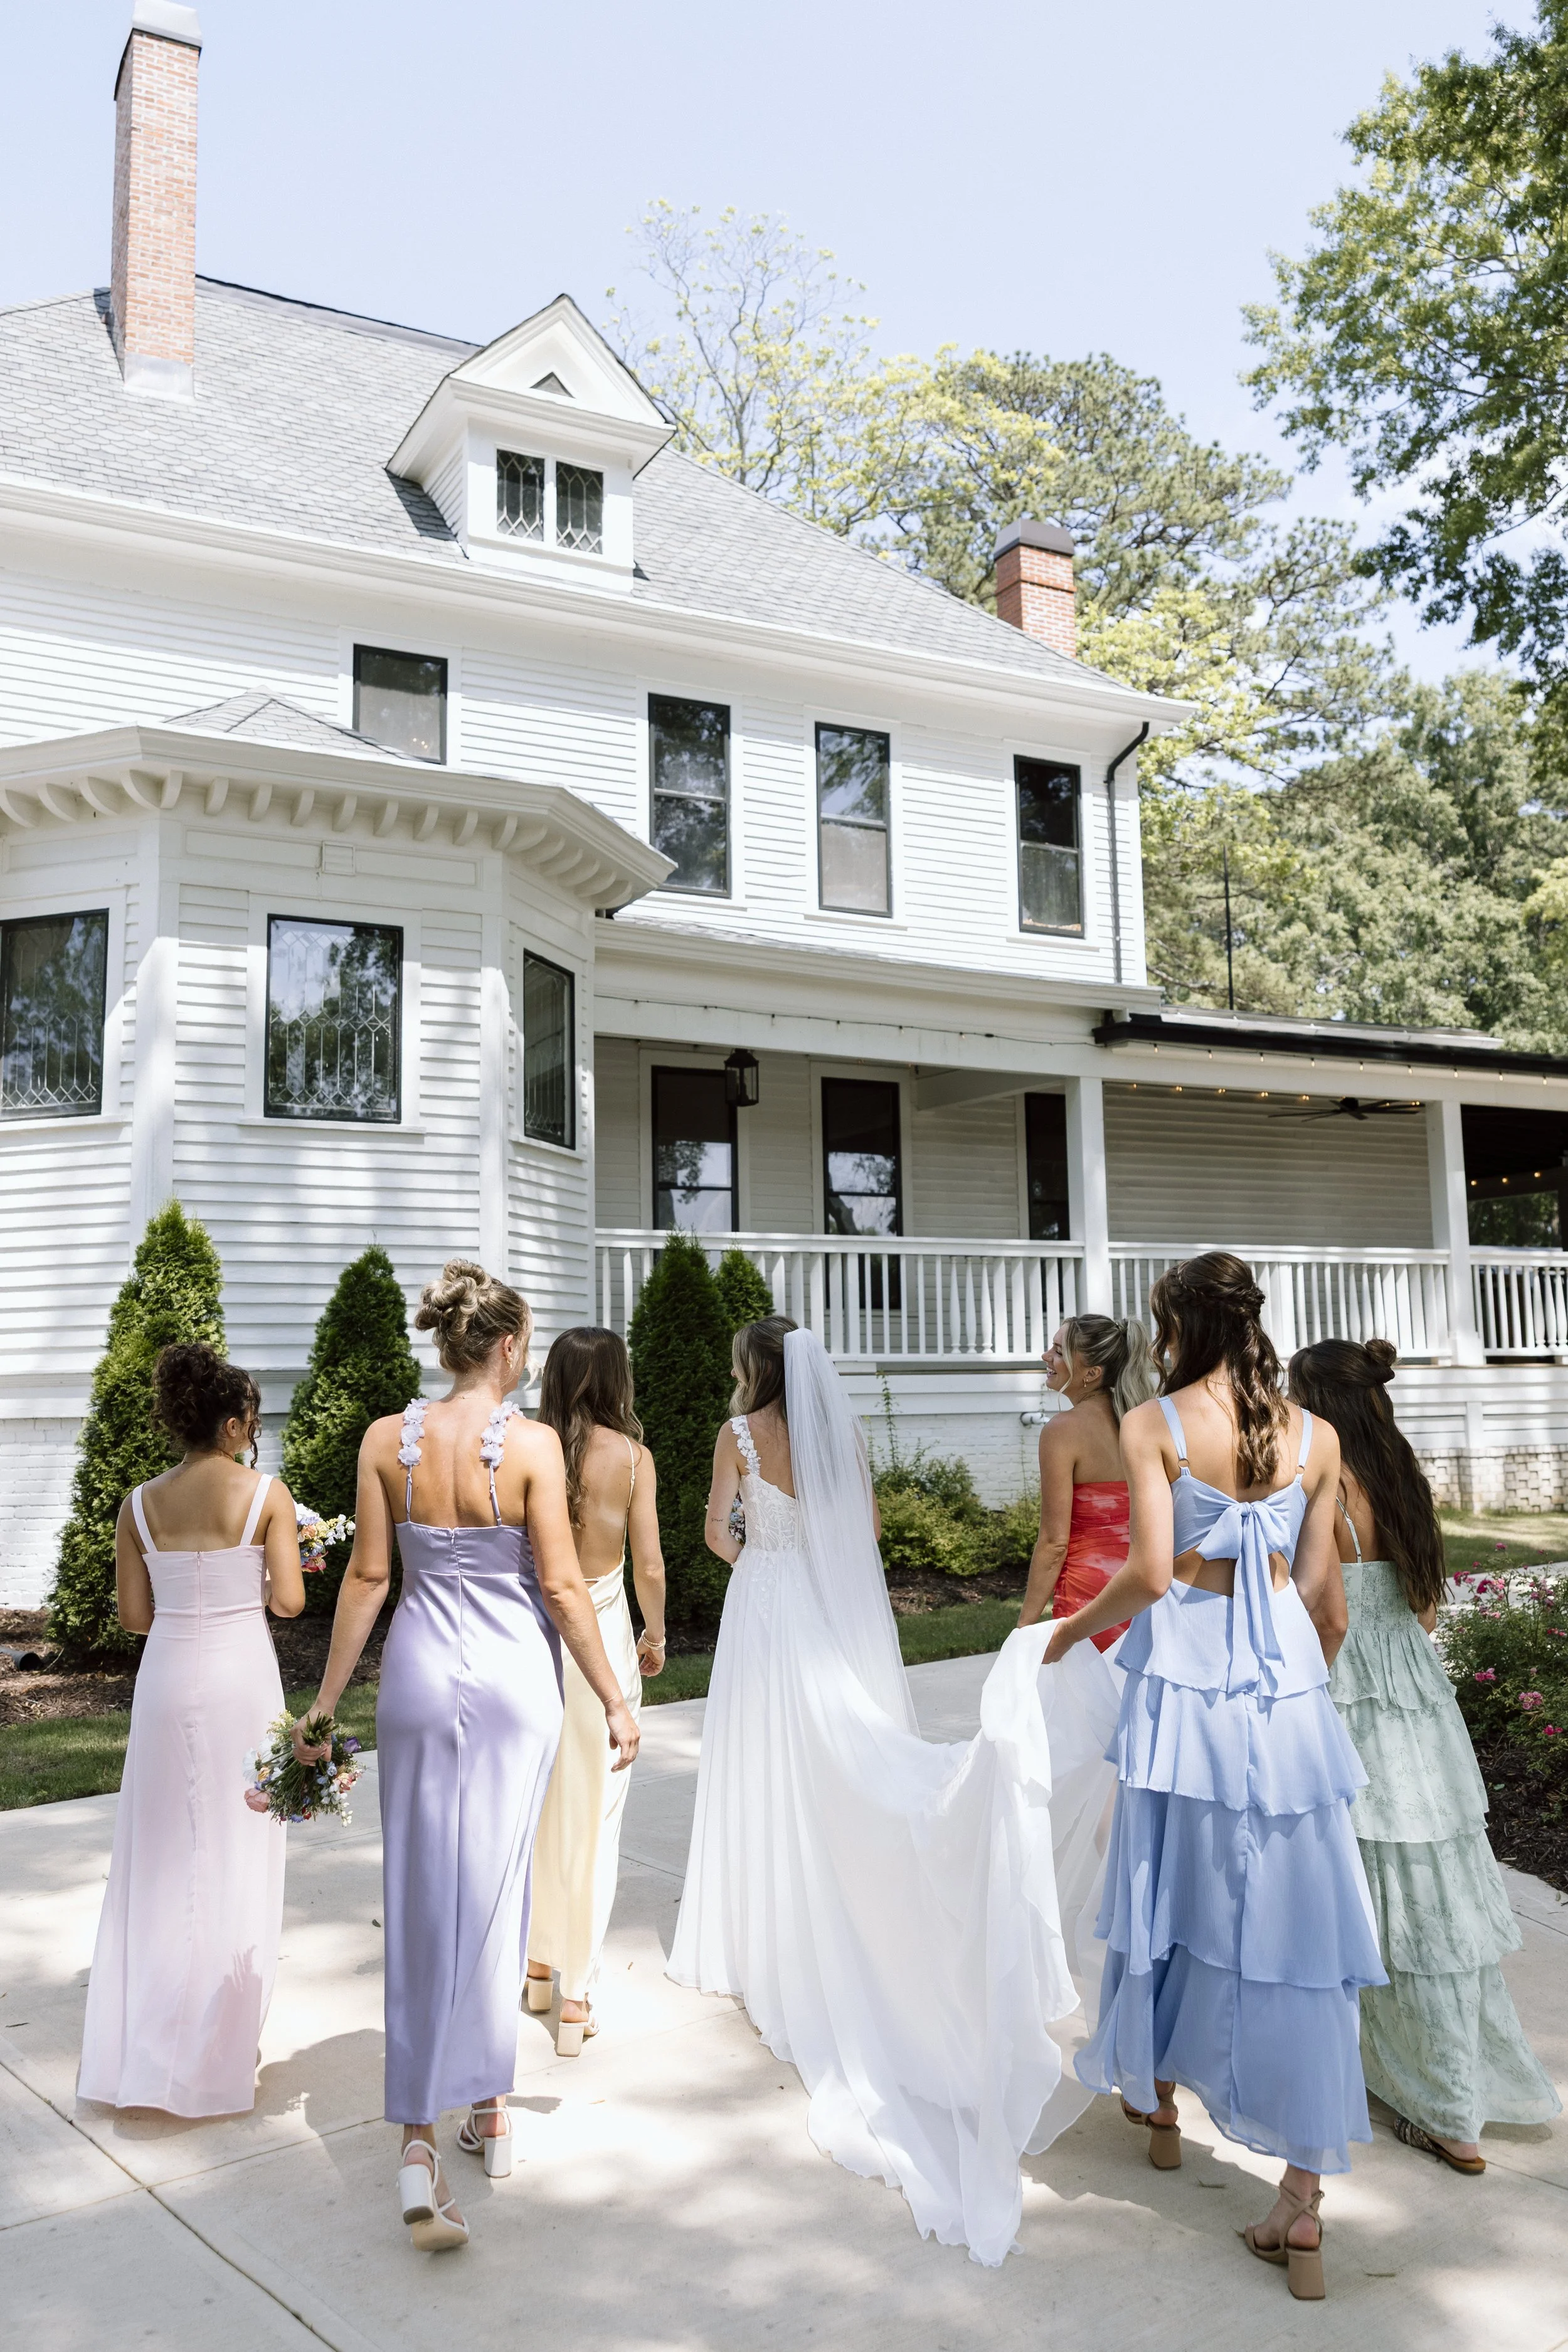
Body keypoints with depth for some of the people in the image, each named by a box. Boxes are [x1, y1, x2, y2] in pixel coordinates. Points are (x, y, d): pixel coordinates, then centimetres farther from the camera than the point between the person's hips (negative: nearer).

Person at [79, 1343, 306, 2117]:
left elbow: (134, 1614, 3)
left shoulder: (139, 1506, 0)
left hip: (166, 1679, 3)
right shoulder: (266, 1493, -10)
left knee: (159, 1858, 15)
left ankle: (140, 2045, 22)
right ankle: (214, 2047, 20)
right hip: (240, 1680, -3)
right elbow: (289, 1600, -10)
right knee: (234, 1859, 10)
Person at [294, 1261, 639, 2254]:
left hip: (422, 1674, 2)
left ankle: (420, 2142, 1)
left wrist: (326, 1699, 10)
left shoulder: (388, 1439, -3)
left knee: (424, 1898, 7)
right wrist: (616, 1700, -1)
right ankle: (488, 2107, 27)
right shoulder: (532, 1443, -12)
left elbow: (367, 1575, 0)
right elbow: (561, 1585, -11)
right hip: (516, 1678, -2)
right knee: (496, 1893, 12)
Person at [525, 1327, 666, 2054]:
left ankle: (538, 1961, 33)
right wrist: (654, 1637, 12)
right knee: (595, 1814, 6)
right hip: (603, 1632, -2)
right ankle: (577, 1995, 9)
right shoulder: (632, 1456, -7)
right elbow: (649, 1567, -5)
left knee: (534, 1803, 18)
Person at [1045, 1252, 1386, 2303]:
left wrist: (1077, 1627, 2)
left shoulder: (1155, 1424, -8)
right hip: (1287, 1677, 2)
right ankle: (1304, 2203, 5)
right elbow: (1312, 1585, 6)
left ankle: (1160, 2096, 38)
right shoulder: (1317, 1435, 2)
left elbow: (1151, 1573, -14)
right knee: (1292, 1914, 4)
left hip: (1183, 1672, -2)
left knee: (1175, 1885, 17)